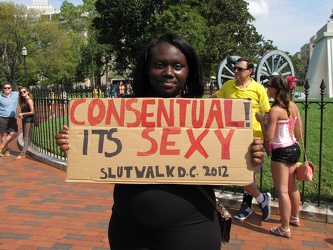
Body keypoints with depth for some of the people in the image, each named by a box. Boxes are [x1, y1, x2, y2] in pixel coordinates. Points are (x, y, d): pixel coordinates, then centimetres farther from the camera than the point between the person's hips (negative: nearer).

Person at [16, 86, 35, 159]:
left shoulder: (29, 100, -14)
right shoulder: (23, 100, 12)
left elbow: (32, 112, -19)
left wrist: (22, 114, -13)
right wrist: (20, 115, 0)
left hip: (29, 120, -9)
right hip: (24, 120, 9)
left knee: (26, 138, -5)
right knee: (24, 138, 10)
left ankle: (22, 154, -4)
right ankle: (23, 153, 14)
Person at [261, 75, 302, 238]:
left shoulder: (275, 110, -20)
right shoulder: (293, 106, 3)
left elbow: (268, 137, -20)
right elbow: (299, 132, 10)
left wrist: (261, 121, -7)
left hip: (281, 152, -8)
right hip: (294, 149, 8)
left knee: (282, 190, -1)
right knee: (291, 186, 22)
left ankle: (285, 229, 6)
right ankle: (295, 218, 39)